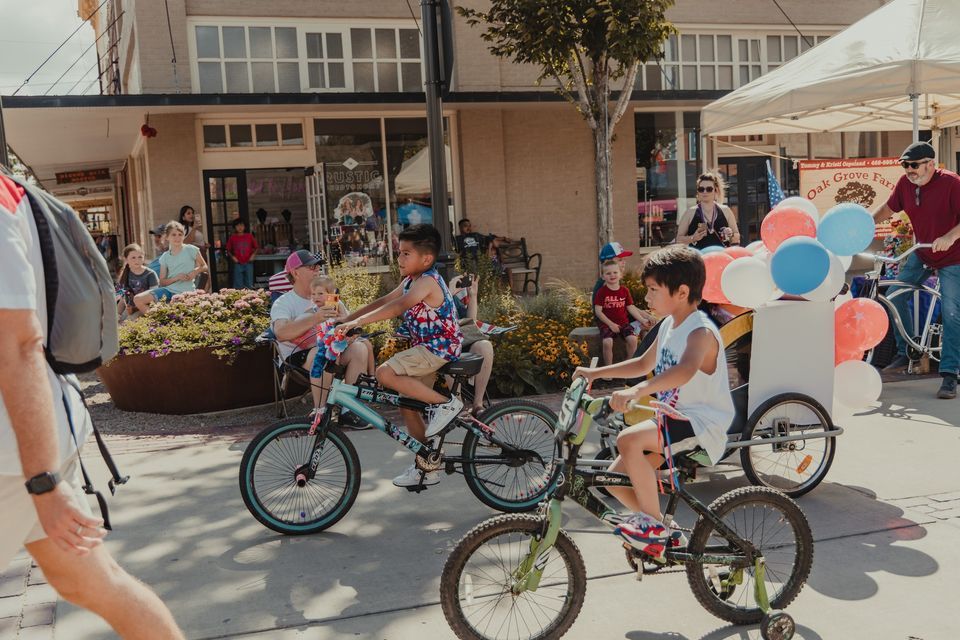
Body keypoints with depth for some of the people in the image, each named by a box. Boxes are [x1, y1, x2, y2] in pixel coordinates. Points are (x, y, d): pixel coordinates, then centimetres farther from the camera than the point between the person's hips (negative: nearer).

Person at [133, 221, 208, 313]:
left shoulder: (191, 250, 0)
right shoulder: (165, 257, 9)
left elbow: (204, 267, 10)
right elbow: (162, 282, 7)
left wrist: (196, 271, -12)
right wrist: (177, 277, -11)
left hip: (186, 292, -4)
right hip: (169, 289, 4)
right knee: (138, 299, -8)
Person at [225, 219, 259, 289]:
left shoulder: (249, 236, 3)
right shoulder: (232, 237, 2)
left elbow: (256, 247, 10)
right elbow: (228, 250, 11)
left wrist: (253, 255, -5)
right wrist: (232, 256, -4)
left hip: (248, 263, 1)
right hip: (238, 264, 0)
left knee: (249, 285, 4)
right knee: (238, 285, 0)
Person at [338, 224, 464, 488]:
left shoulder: (427, 281, -18)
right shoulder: (410, 281, 12)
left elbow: (396, 308, -30)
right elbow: (383, 301, 13)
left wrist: (358, 321, -35)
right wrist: (346, 319, 6)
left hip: (440, 347, -10)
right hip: (426, 349, 10)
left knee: (386, 373, -25)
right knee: (407, 406, 11)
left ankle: (445, 403, -16)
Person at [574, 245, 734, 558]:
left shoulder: (700, 331, -19)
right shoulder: (669, 325, 10)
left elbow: (685, 370, -42)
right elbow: (644, 364, 27)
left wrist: (636, 391, -53)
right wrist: (596, 373, 20)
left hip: (701, 423, -9)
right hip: (675, 420, 9)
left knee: (629, 440, -31)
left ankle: (655, 525, -17)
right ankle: (666, 535, 20)